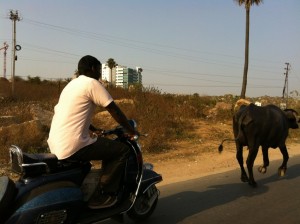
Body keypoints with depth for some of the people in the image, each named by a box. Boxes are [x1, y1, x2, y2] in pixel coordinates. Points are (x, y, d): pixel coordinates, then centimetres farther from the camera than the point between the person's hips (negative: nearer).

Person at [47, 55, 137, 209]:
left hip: (56, 145, 10)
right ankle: (102, 196, -1)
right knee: (122, 150, -2)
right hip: (72, 146, -10)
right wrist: (131, 130, 6)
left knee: (107, 146, 31)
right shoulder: (91, 83, -7)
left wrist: (97, 130, 37)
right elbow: (114, 110, -6)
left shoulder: (72, 84, 21)